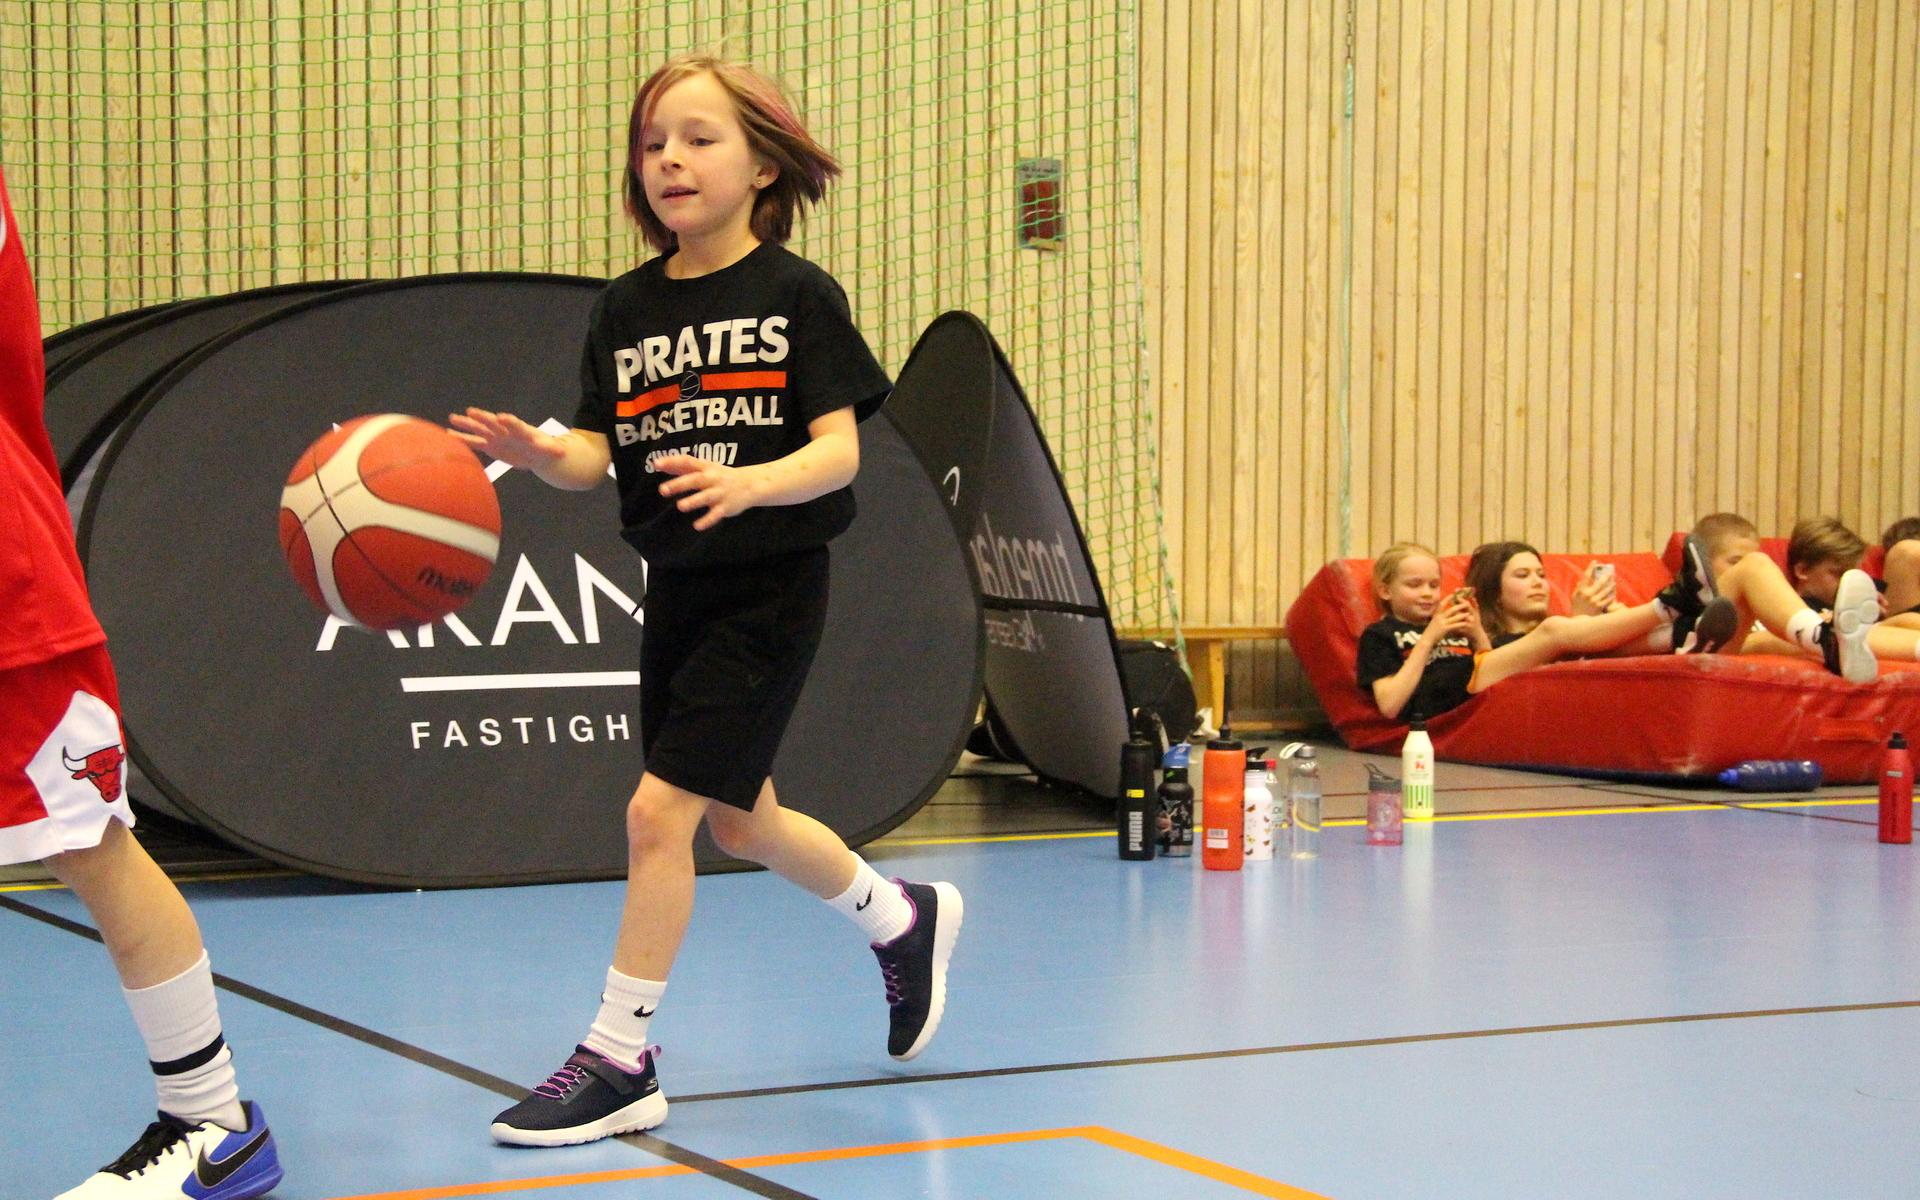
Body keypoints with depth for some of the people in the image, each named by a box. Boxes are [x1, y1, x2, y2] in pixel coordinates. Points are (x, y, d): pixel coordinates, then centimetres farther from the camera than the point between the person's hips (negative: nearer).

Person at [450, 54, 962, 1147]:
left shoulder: (798, 294, -8)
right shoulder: (627, 309, 5)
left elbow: (838, 450, -14)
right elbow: (596, 454, -1)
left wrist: (751, 483, -33)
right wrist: (540, 453, -23)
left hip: (771, 586, -6)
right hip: (676, 585, 6)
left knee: (659, 809, -12)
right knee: (739, 823, 17)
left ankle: (620, 1060, 0)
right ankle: (904, 918, 44)